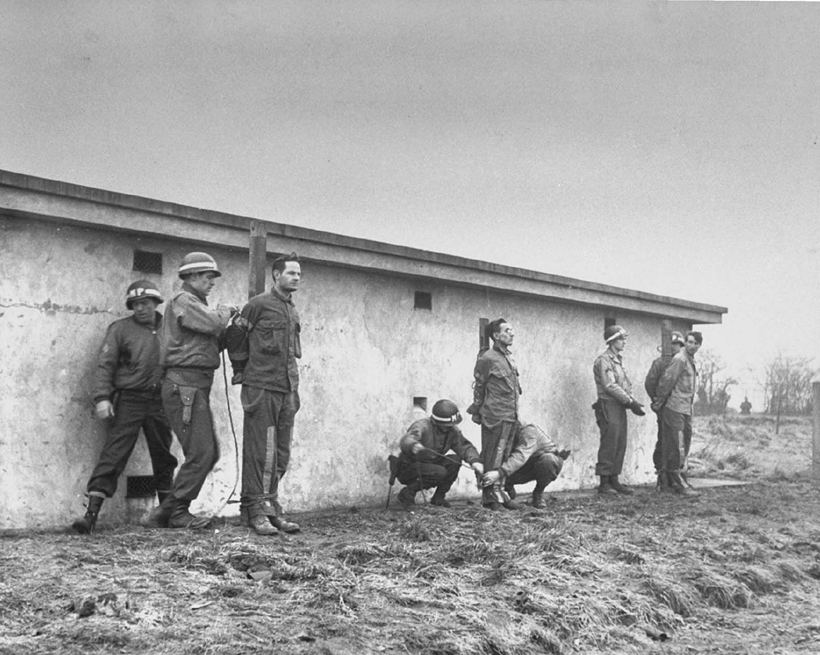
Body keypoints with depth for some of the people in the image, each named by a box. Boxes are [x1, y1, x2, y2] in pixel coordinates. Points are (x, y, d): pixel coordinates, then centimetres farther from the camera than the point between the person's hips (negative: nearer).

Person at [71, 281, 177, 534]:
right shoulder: (120, 329, 2)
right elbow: (104, 365, -4)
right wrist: (102, 397, -16)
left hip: (159, 401, 4)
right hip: (129, 400, -3)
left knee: (163, 457, 12)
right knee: (113, 455, -10)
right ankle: (91, 513, -12)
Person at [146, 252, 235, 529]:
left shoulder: (195, 305, 25)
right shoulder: (183, 302, -7)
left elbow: (214, 338, 21)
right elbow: (213, 323, -20)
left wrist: (231, 324, 6)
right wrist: (224, 311, 1)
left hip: (196, 387, 10)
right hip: (184, 384, -10)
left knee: (209, 452, 10)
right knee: (200, 452, -11)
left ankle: (167, 510, 14)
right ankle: (177, 511, -1)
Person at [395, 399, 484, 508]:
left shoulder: (452, 430, -1)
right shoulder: (423, 426, -24)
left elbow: (464, 446, -8)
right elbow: (406, 441, -43)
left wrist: (475, 461, -30)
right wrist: (413, 445, -68)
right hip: (406, 469, -7)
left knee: (455, 460, -14)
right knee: (440, 472, -30)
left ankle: (438, 498, -2)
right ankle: (408, 492, -11)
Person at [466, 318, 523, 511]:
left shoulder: (509, 357, 15)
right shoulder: (488, 358, -9)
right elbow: (478, 387, -4)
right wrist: (477, 412, 0)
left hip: (511, 417, 8)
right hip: (495, 417, -8)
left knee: (504, 457, 12)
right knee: (492, 458, -3)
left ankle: (499, 493, 19)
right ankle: (490, 496, 2)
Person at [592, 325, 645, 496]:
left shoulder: (618, 360, 18)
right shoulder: (603, 360, -10)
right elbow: (610, 386, -18)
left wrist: (634, 401, 3)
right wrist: (630, 402, -18)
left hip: (620, 407, 9)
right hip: (608, 406, -9)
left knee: (620, 446, 8)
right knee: (609, 446, -7)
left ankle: (614, 481, 14)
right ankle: (604, 483, -3)